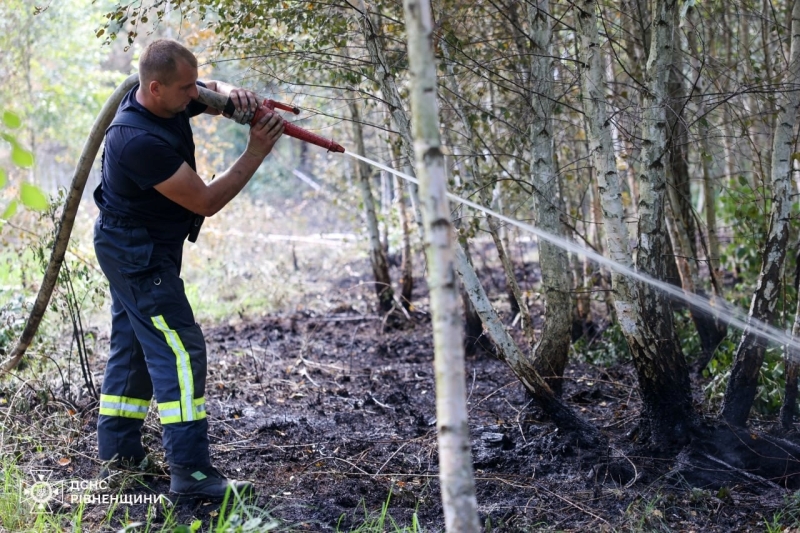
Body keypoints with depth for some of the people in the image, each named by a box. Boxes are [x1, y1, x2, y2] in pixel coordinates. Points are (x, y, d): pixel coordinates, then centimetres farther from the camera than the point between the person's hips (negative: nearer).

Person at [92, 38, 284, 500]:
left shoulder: (166, 98, -5)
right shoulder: (141, 141, -31)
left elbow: (215, 93, 12)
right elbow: (206, 201, -25)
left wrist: (231, 94, -12)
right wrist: (256, 153, -22)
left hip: (130, 248, 10)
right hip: (139, 253, -10)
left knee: (133, 343, 16)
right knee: (180, 349, -12)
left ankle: (118, 447, 25)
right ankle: (190, 470, -14)